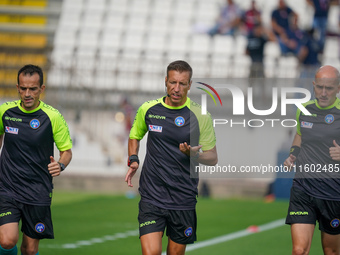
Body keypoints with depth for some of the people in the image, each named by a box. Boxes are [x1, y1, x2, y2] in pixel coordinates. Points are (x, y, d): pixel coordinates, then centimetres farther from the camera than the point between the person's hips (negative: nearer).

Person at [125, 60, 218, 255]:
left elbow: (212, 158, 3)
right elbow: (135, 136, 24)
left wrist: (195, 154, -19)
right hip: (152, 196, 0)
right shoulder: (148, 109, 3)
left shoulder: (201, 116, -3)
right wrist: (133, 160, 6)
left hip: (184, 200, 0)